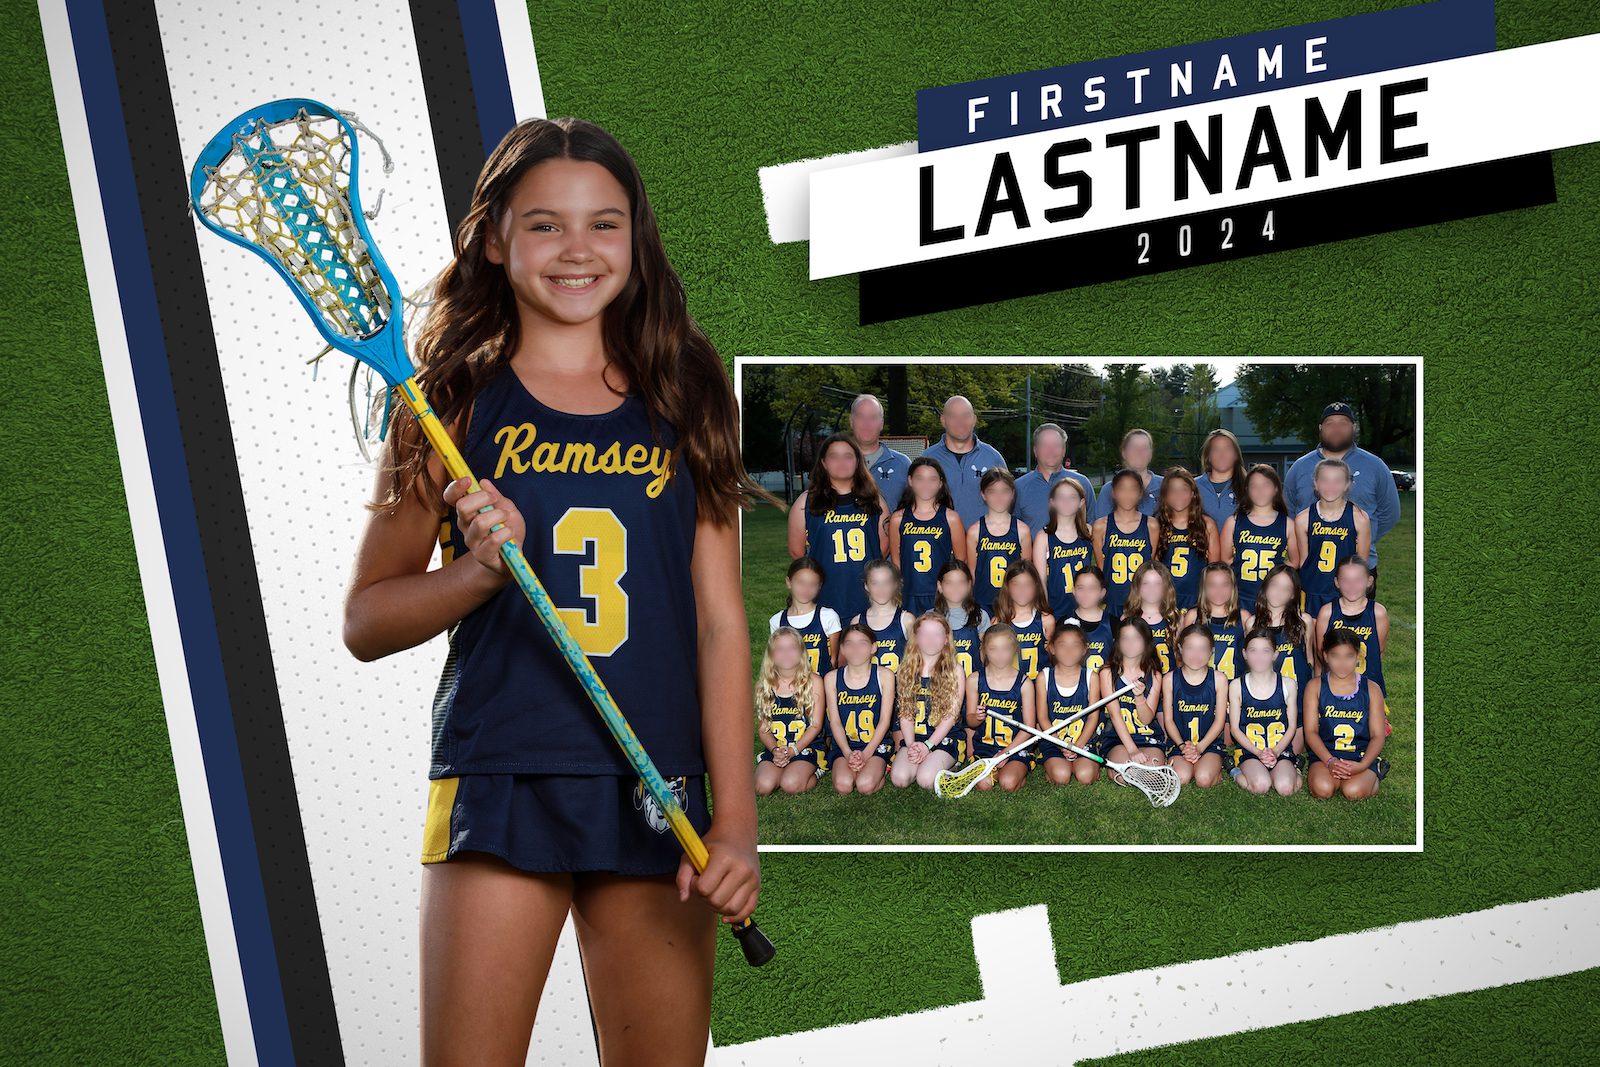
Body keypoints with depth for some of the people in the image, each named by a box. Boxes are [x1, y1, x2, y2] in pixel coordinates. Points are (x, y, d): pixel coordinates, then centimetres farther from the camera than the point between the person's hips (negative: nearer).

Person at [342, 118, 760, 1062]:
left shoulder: (688, 401, 9)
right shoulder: (453, 404, 5)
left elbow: (721, 622, 6)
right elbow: (364, 621, 7)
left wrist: (737, 820, -3)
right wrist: (480, 569, -12)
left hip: (661, 798, 2)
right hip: (499, 782, -1)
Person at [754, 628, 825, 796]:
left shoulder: (812, 682, -1)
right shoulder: (764, 686, 6)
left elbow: (816, 725, -4)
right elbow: (762, 728, 6)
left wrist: (793, 750, -14)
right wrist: (775, 750, -14)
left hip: (806, 747, -2)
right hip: (774, 749, 2)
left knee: (790, 784, -30)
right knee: (763, 787, -26)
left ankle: (812, 775, 0)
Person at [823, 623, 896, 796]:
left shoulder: (884, 676, -1)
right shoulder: (832, 679, 2)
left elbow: (884, 720, -4)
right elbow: (835, 721, 0)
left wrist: (866, 754, -13)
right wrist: (848, 754, -14)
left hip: (876, 745, -1)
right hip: (843, 746, 1)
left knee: (865, 786, -28)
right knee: (843, 786, -27)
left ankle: (879, 769, 4)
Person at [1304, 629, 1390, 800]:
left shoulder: (1371, 689, 5)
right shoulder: (1315, 687, 5)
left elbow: (1378, 736, 2)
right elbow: (1311, 731, -1)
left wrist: (1362, 765, -17)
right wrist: (1330, 761, -18)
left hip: (1361, 758, 0)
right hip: (1325, 755, 0)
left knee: (1354, 792, -30)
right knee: (1322, 789, -31)